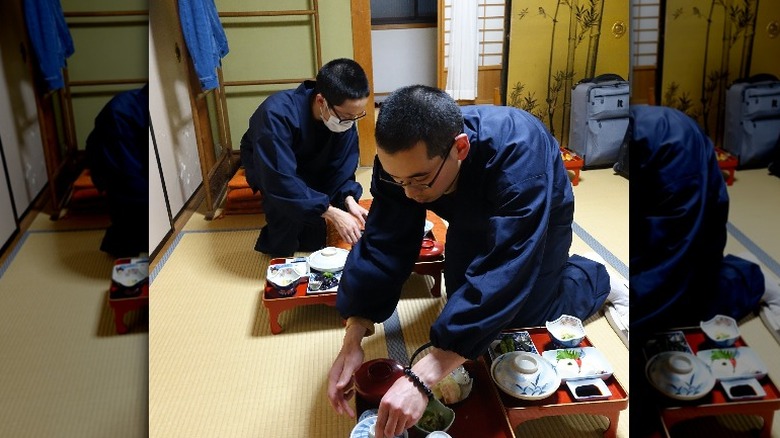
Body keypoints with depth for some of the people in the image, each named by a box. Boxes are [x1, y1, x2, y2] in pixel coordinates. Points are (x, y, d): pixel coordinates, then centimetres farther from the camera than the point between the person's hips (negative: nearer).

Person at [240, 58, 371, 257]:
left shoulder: (345, 115, -26)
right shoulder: (277, 115, -43)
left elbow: (341, 166, -16)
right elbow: (280, 181, -46)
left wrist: (349, 200, -35)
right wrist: (331, 212, -48)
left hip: (310, 164, 4)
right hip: (266, 163, -4)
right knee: (283, 201, -33)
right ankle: (278, 249, -6)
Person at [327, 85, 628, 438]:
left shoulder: (517, 156, -47)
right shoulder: (403, 158, -31)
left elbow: (503, 275, -53)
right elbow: (382, 245, -28)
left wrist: (422, 378, -58)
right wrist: (352, 342, -37)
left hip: (538, 221, -4)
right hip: (473, 219, 5)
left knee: (527, 321, -4)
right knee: (460, 303, 13)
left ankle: (592, 277, 22)